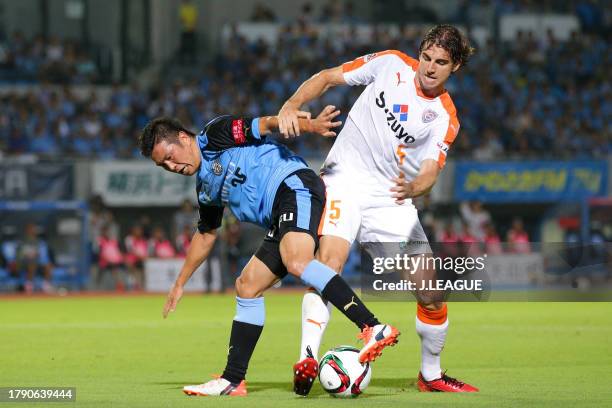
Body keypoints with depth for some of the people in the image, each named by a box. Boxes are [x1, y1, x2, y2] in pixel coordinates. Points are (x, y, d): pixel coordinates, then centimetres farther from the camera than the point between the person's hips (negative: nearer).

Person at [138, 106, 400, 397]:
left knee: (297, 263, -32)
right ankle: (232, 380, 11)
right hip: (281, 221, 10)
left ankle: (374, 329, -43)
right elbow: (205, 234, 38)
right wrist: (180, 283, 43)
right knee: (247, 288, 8)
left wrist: (310, 125, -28)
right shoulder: (205, 187, 25)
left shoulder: (214, 135, 2)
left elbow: (265, 124, -10)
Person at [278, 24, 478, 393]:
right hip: (345, 180, -2)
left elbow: (429, 173, -9)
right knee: (330, 259, -28)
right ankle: (307, 361, -34)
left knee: (432, 293, -1)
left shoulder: (445, 118, 1)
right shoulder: (391, 64, 0)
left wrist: (412, 187, -33)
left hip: (392, 198, 2)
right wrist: (292, 105, -13)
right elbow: (328, 78, 5)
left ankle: (431, 376, 21)